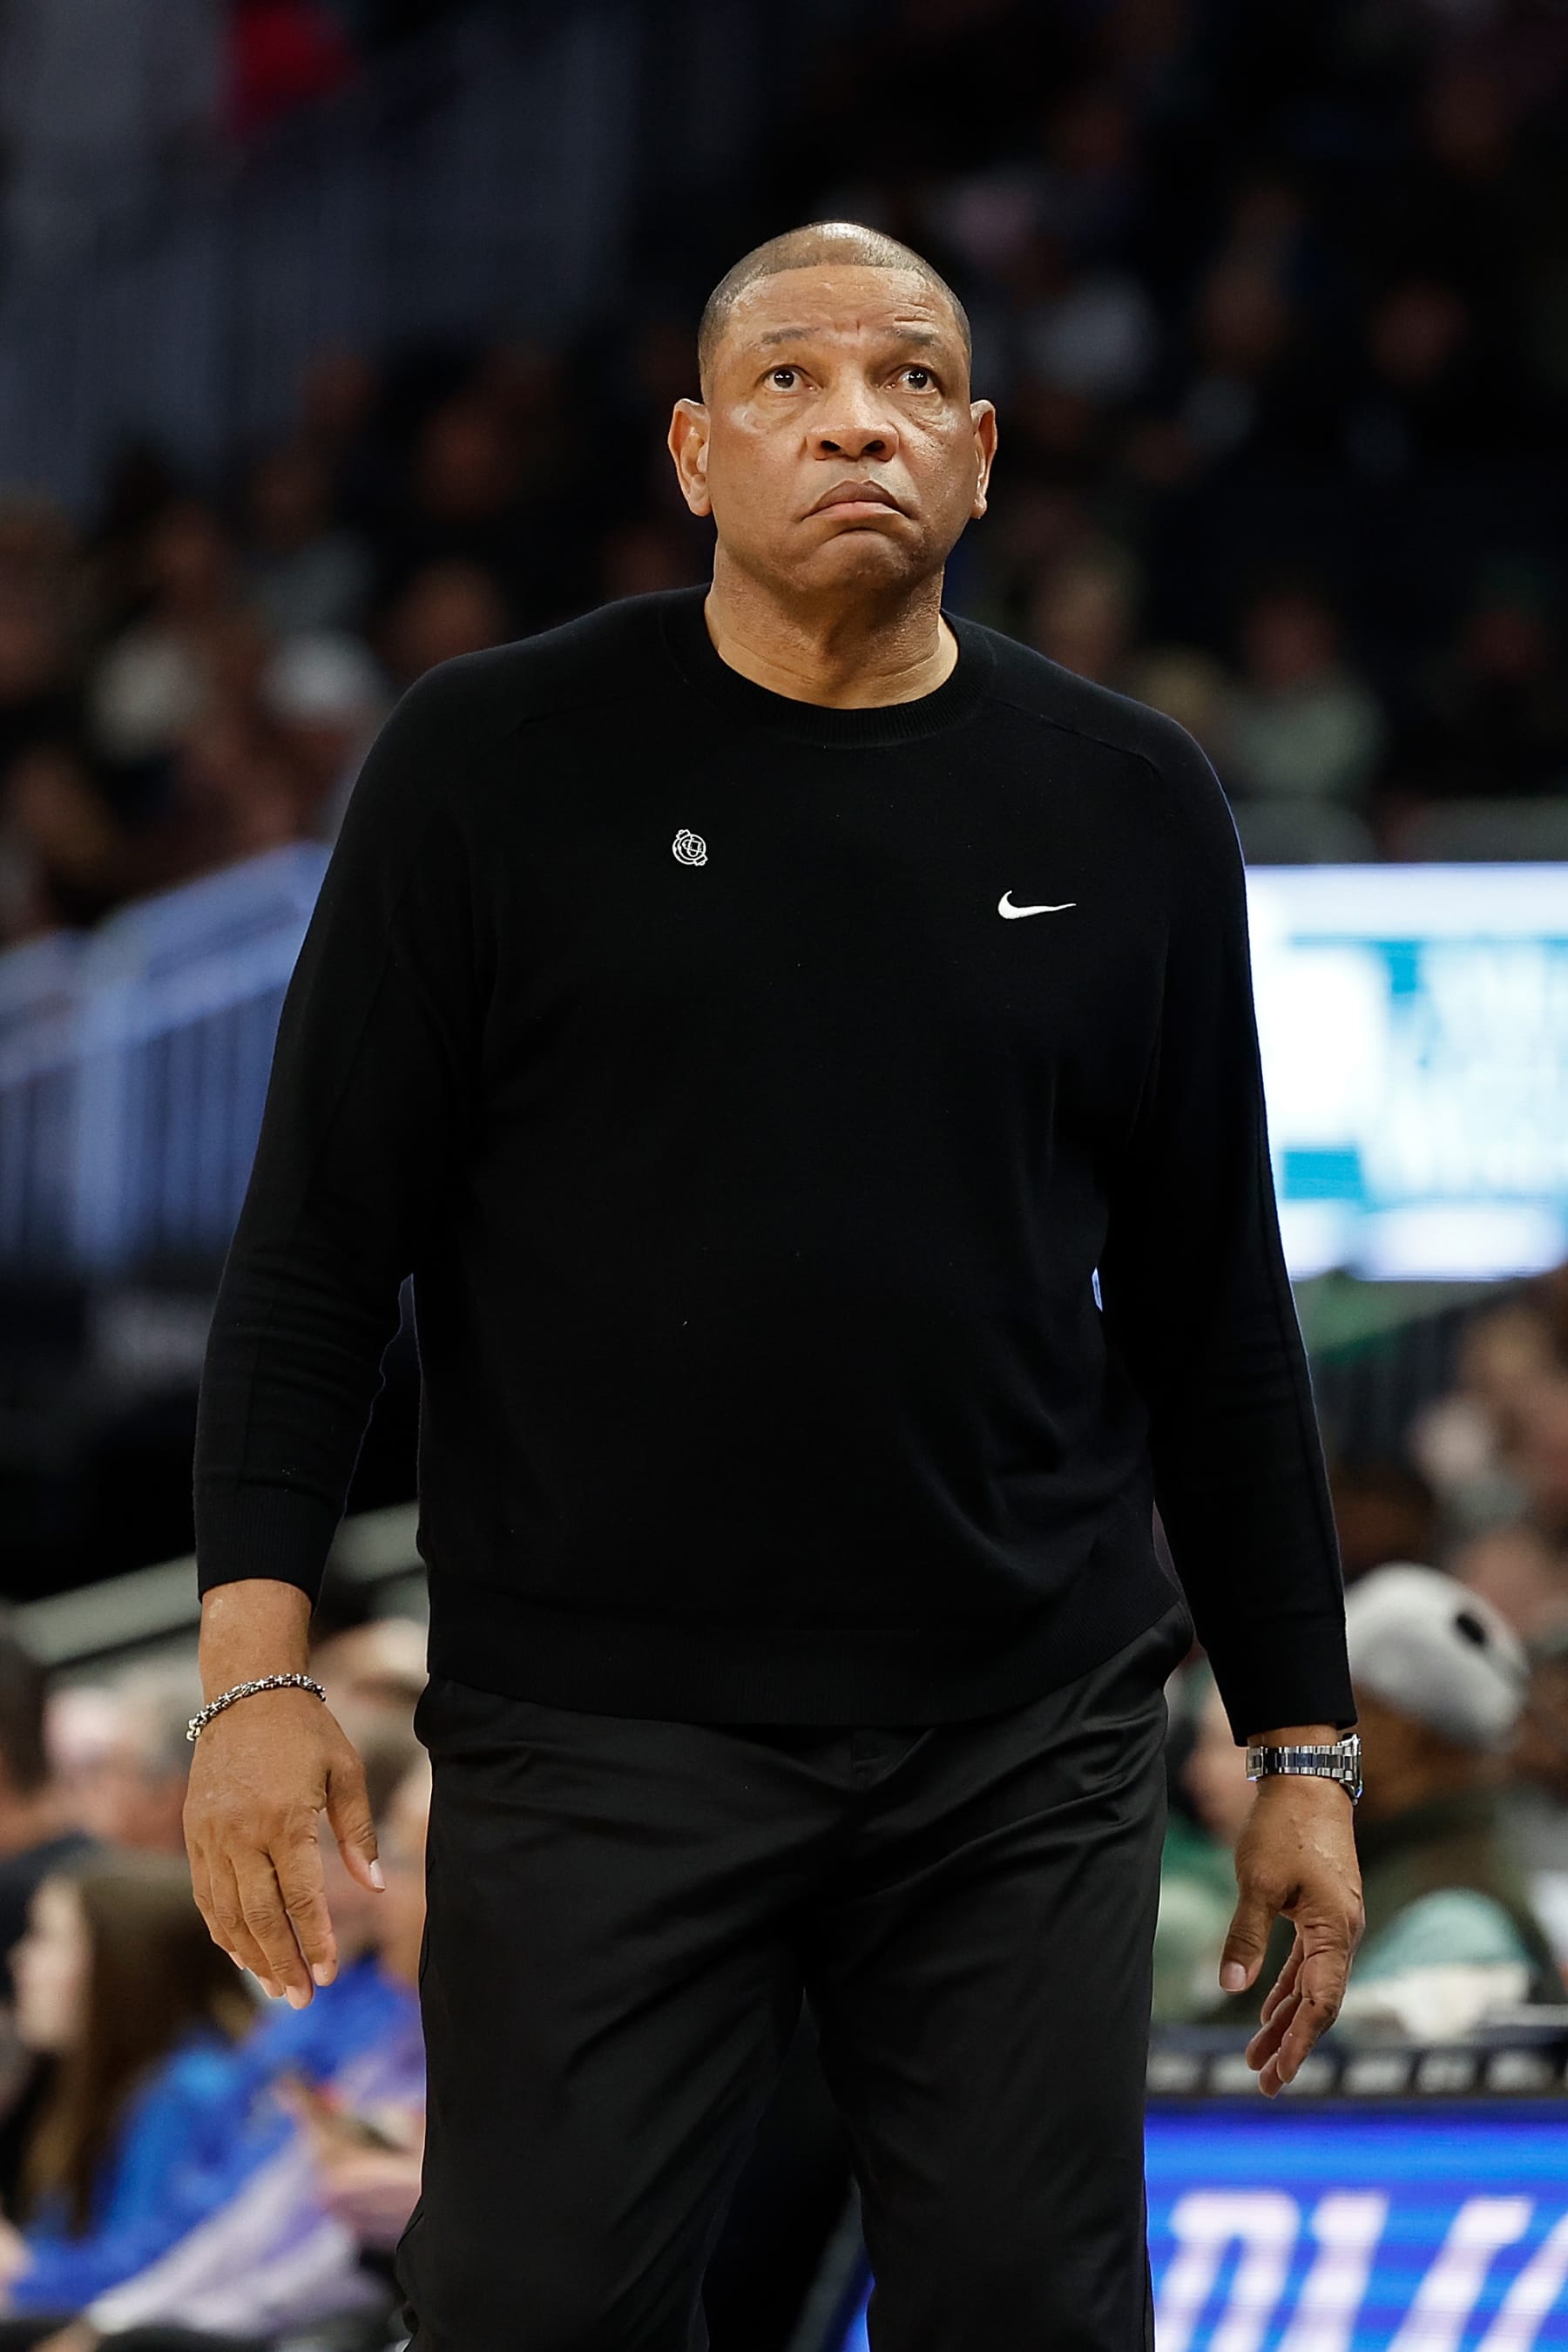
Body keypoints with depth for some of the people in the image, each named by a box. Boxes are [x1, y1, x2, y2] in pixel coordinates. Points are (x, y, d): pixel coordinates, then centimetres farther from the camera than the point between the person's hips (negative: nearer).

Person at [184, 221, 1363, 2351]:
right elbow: (320, 1247, -1)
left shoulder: (1124, 809, 8)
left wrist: (1303, 1742, 11)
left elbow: (1215, 1310, 13)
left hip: (1026, 1752, 2)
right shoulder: (497, 766, 1)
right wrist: (258, 1670, -11)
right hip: (600, 1748, -2)